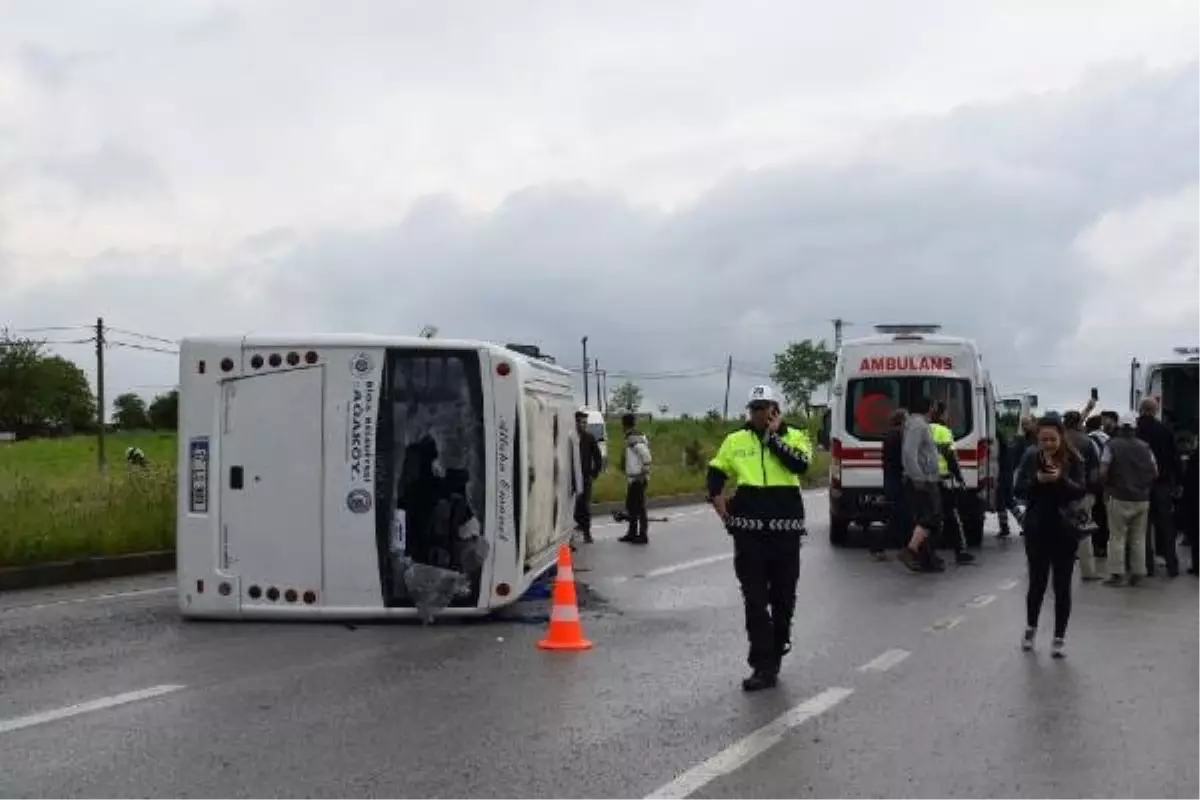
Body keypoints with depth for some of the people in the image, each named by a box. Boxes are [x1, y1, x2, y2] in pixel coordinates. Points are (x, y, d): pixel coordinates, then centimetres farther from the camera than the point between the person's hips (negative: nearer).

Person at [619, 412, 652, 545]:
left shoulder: (633, 439, -17)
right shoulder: (633, 437, 13)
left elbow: (646, 455, -25)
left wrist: (645, 473, -20)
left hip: (637, 479, -10)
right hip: (632, 479, 10)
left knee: (639, 506, -4)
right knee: (631, 505, 16)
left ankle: (643, 535, 1)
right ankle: (632, 533, 25)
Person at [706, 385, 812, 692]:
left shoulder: (794, 437, 3)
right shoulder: (735, 441, 8)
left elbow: (800, 464, -18)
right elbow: (714, 479, 15)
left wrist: (773, 436, -11)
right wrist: (725, 515, 3)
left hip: (785, 530, 0)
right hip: (748, 531, 1)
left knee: (783, 597, 10)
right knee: (755, 600, -2)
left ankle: (773, 657, 26)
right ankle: (764, 667, 0)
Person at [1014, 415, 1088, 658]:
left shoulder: (1073, 460, -6)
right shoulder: (1031, 458, -2)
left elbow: (1081, 492, -14)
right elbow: (1018, 490, -6)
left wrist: (1061, 479, -32)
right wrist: (1037, 479, -25)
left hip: (1065, 530, -1)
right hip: (1037, 529, 1)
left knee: (1062, 586, 3)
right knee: (1037, 582, 6)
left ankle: (1059, 638, 15)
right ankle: (1030, 627, 31)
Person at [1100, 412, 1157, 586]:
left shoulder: (1112, 445, -7)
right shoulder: (1145, 447, 4)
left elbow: (1103, 472, -12)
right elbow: (1155, 473, 4)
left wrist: (1107, 487, 6)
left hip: (1120, 498, -3)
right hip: (1142, 498, 3)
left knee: (1117, 537, 3)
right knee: (1139, 537, 11)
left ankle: (1116, 573, 1)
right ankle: (1137, 573, 12)